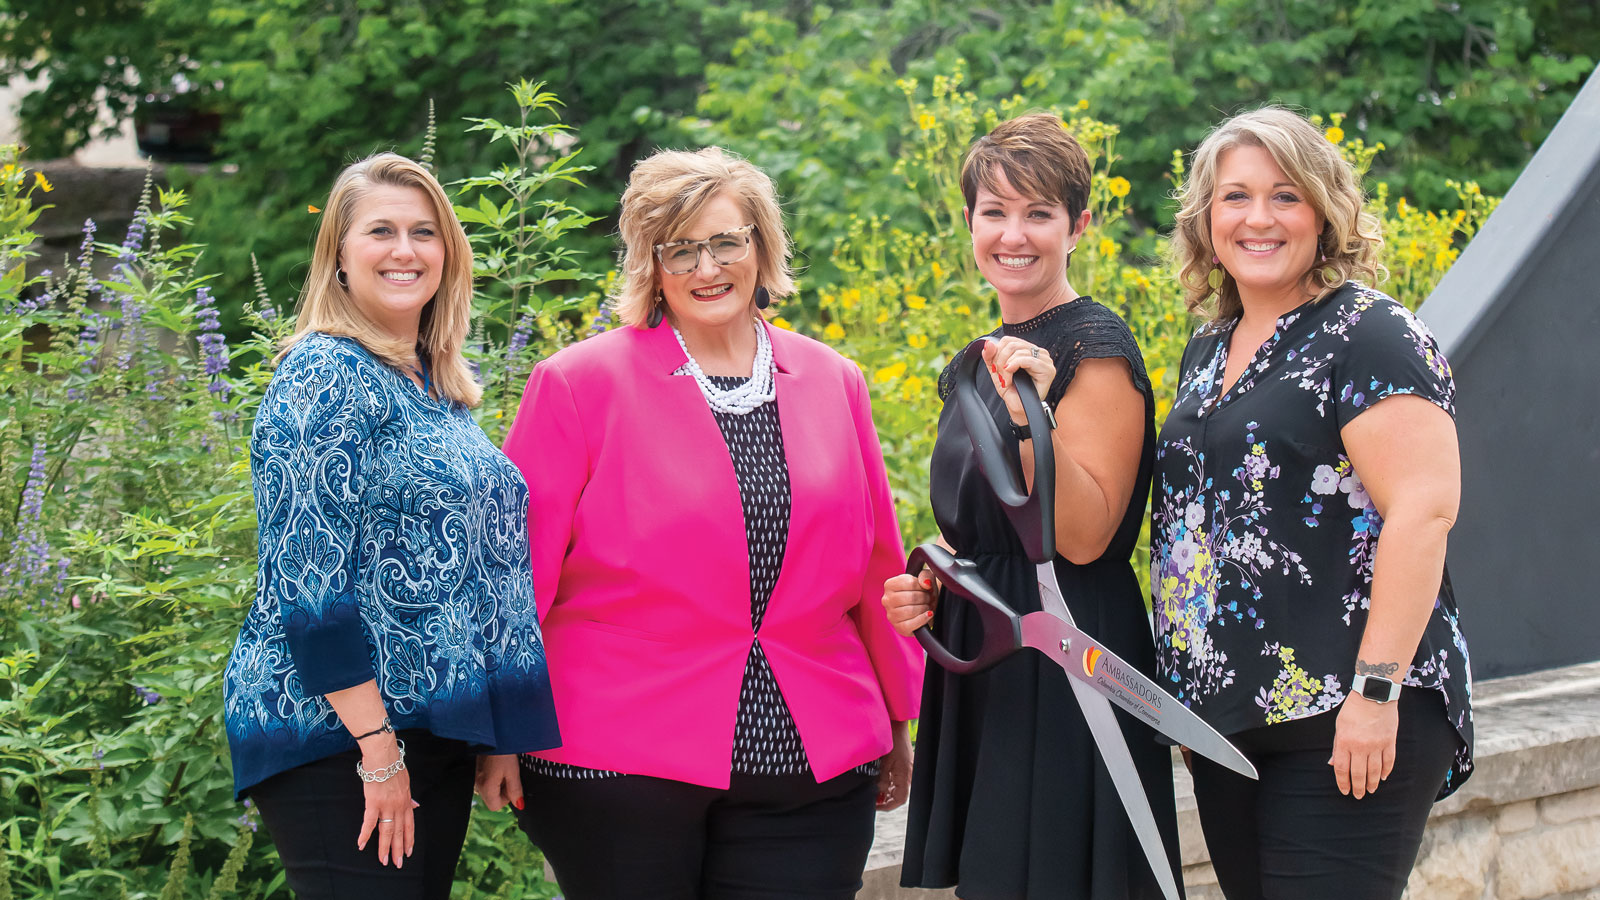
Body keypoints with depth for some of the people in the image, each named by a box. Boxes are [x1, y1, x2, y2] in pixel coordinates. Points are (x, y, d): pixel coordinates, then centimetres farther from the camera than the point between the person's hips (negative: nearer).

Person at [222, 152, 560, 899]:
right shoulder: (324, 376, -11)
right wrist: (376, 747, -20)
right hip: (336, 738, -8)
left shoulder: (436, 388, 14)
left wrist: (499, 735, 16)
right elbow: (309, 577, -18)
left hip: (437, 728, 8)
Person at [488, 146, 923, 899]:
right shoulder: (578, 386, 0)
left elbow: (872, 566, 16)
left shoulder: (833, 384, 11)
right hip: (623, 767, -3)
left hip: (810, 770, 3)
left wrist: (895, 724, 20)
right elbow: (520, 568, -1)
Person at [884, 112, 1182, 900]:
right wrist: (926, 586, 4)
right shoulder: (979, 362, 14)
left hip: (1066, 668, -8)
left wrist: (1032, 414, -28)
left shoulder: (1096, 347, -10)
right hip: (983, 669, 8)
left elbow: (1082, 538, -17)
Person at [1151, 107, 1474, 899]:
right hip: (1226, 715, 8)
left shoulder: (1368, 336, -9)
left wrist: (1376, 690, -24)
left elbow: (1423, 510, -18)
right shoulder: (1209, 350, 16)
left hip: (1339, 724, -8)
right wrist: (1188, 690, 19)